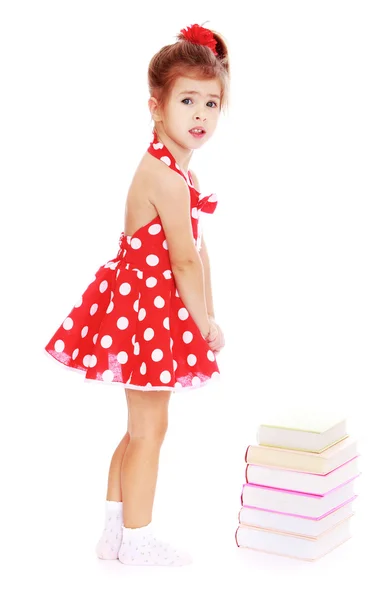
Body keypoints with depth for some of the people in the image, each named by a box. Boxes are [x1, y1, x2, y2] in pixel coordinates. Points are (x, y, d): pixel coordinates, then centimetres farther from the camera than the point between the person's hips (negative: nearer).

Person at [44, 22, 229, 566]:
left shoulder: (173, 169, 11)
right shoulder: (167, 177, -22)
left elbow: (199, 248, 8)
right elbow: (185, 261, -21)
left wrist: (208, 317, 5)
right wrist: (205, 323, -10)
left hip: (147, 307, 11)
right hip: (145, 310, -10)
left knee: (141, 429, 18)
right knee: (149, 430, 2)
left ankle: (115, 533, 28)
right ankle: (137, 540, 17)